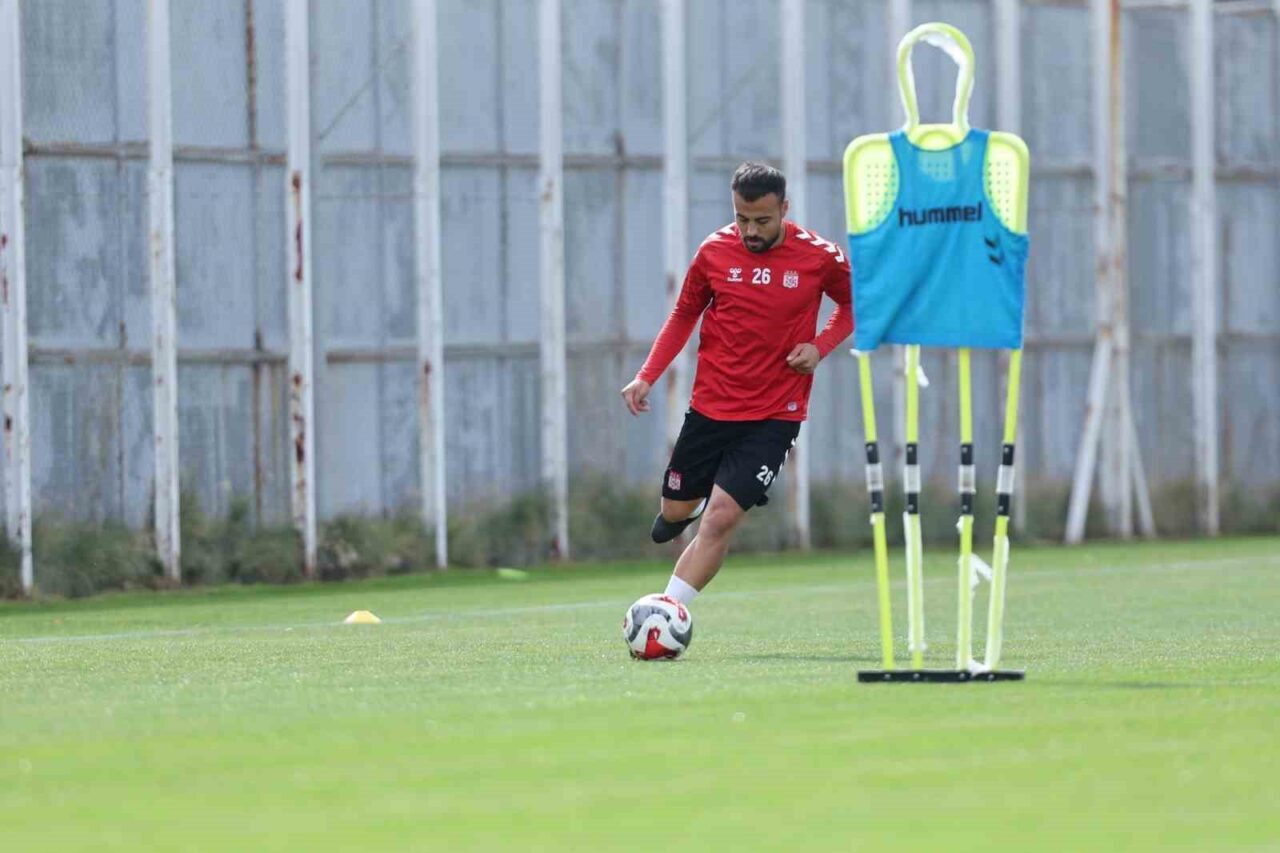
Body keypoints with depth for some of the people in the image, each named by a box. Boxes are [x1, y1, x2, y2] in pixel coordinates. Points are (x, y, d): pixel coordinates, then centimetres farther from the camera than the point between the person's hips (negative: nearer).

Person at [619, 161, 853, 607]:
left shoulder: (819, 257, -9)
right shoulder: (714, 251, -4)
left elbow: (855, 303, 9)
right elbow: (684, 314, 10)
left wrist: (820, 346, -9)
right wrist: (647, 376, 0)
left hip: (775, 415, -3)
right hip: (711, 406, 3)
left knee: (721, 518, -16)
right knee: (677, 511, 13)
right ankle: (685, 507, 51)